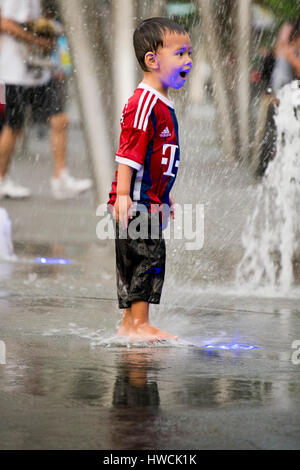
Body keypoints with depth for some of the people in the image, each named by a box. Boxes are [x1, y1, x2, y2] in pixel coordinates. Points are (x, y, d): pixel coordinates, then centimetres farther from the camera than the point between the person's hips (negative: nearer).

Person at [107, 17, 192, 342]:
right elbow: (129, 153, -21)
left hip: (151, 202, 10)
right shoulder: (144, 103, -16)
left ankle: (130, 323, 17)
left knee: (150, 260, 12)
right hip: (136, 202, -10)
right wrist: (123, 194, -25)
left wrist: (165, 196, 28)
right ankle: (139, 324, -5)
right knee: (146, 256, -9)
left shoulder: (162, 104, 15)